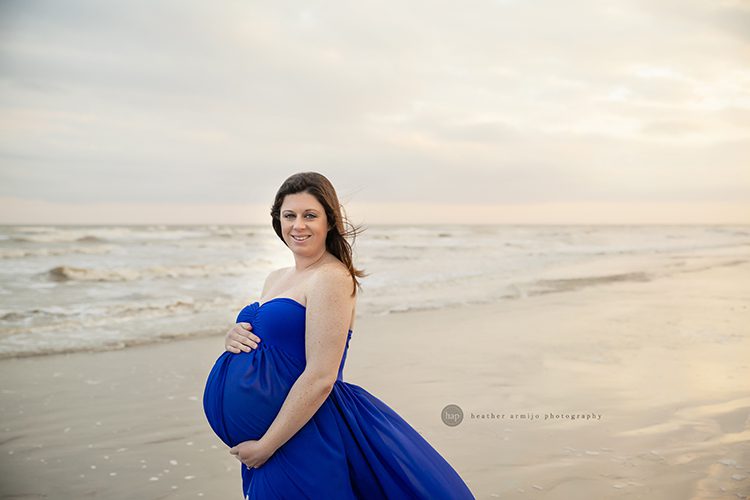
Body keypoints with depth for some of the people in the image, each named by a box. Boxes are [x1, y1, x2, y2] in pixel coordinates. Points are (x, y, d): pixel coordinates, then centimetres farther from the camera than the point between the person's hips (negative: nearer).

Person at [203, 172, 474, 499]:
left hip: (302, 439, -8)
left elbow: (320, 378, -21)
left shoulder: (332, 279, -16)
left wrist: (265, 446, -17)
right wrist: (233, 336, -3)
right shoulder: (276, 278, 10)